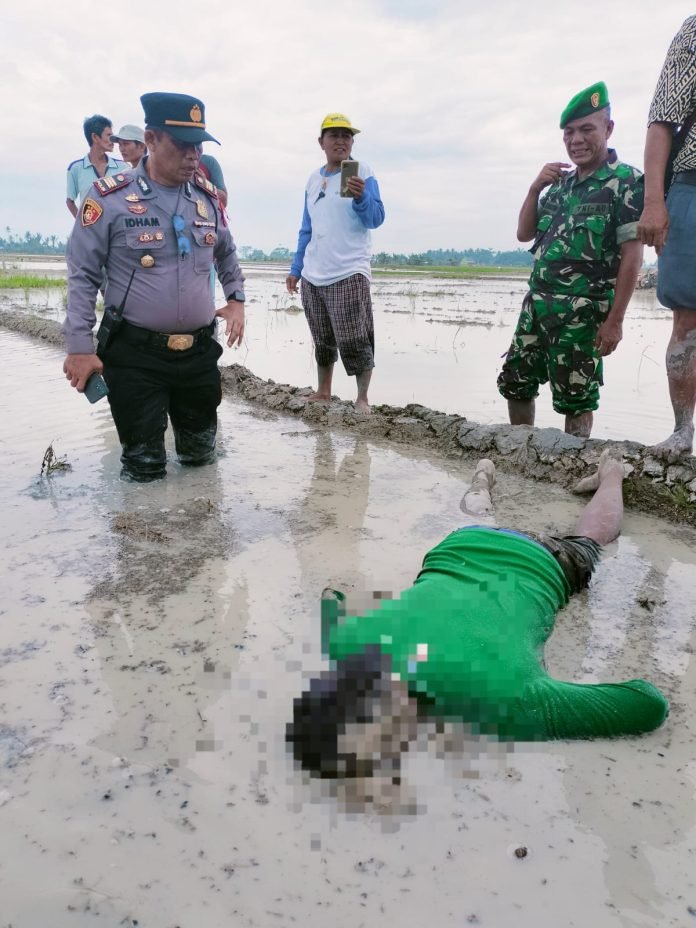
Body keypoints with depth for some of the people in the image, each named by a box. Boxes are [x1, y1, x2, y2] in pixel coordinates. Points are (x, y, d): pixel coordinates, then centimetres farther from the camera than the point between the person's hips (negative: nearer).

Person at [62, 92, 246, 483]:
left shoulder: (207, 196, 6)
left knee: (201, 455, 17)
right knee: (145, 468, 3)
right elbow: (83, 275, -6)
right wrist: (80, 347, -10)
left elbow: (227, 253, 24)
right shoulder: (110, 197, -10)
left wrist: (237, 299, 11)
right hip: (134, 354, -4)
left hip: (200, 351, 5)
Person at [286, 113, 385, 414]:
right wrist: (296, 269, 16)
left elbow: (376, 219, -11)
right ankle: (323, 392, 24)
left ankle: (362, 399, 0)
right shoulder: (313, 179, 14)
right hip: (313, 276, 6)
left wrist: (361, 197, -30)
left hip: (348, 273, -5)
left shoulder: (362, 172, -1)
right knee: (322, 341, 13)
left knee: (354, 341, -9)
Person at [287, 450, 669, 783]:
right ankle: (483, 476, 63)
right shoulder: (350, 644, -38)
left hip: (533, 565, 0)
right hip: (457, 552, 1)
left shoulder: (507, 706, -48)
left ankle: (609, 472, 59)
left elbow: (651, 704, -36)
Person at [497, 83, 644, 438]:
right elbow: (524, 234, 16)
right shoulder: (559, 184, 15)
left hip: (583, 310, -7)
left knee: (575, 397, -1)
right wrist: (535, 187, 0)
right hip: (537, 303, 7)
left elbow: (632, 254, -11)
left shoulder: (626, 181, -5)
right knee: (514, 382, 13)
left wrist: (615, 319, -17)